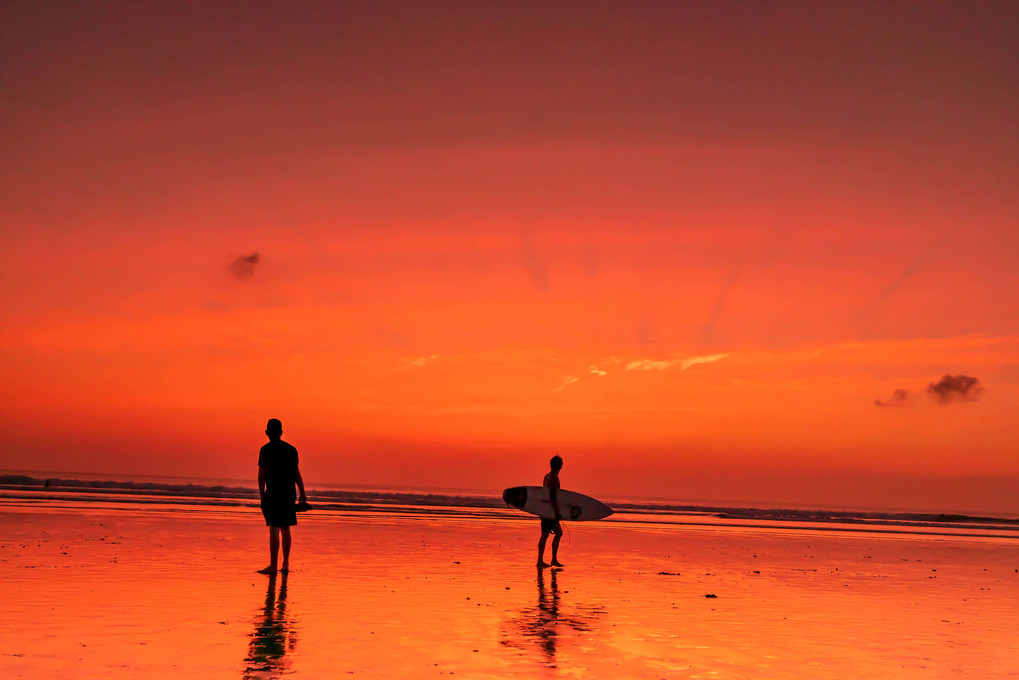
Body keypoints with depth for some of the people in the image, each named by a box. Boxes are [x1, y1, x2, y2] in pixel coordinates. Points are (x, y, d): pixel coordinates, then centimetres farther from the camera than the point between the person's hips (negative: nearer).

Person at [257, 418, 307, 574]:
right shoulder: (291, 449, 9)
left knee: (274, 529, -7)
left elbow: (261, 475, -6)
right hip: (289, 494, 5)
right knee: (285, 529, 13)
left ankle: (273, 566, -11)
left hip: (273, 493, -5)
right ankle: (285, 565, 18)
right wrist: (302, 494, 13)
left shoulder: (266, 450, -5)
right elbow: (297, 474, 10)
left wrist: (262, 495, -1)